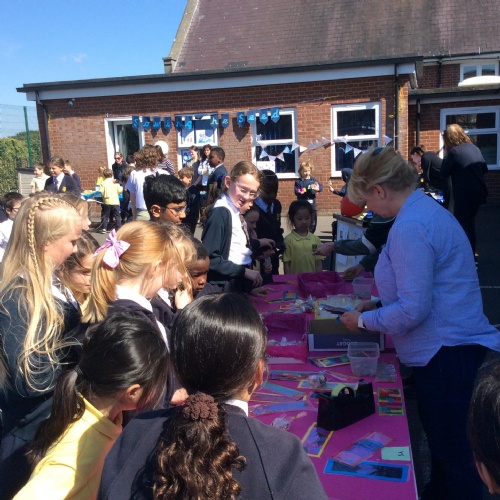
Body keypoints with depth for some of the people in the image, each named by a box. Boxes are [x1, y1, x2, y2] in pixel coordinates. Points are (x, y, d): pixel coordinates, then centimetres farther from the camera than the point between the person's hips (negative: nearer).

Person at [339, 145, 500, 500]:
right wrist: (379, 303, 16)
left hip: (447, 356, -10)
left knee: (455, 457, 6)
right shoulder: (427, 209, 10)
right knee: (443, 446, 24)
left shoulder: (409, 227, -22)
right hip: (452, 350, 10)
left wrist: (363, 320, -9)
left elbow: (413, 310, -23)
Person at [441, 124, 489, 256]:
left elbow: (444, 173, -4)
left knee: (462, 225, 3)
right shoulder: (474, 148, 9)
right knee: (470, 223, 20)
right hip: (478, 191, 7)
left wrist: (446, 155, 1)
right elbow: (484, 169, 19)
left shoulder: (454, 151, -12)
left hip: (464, 194, -7)